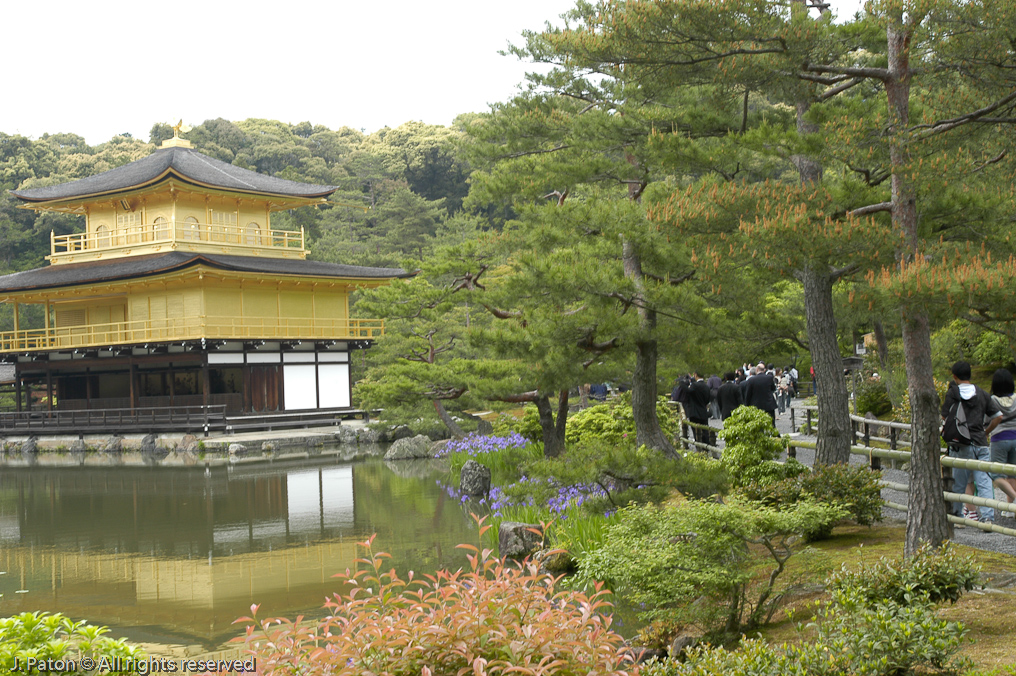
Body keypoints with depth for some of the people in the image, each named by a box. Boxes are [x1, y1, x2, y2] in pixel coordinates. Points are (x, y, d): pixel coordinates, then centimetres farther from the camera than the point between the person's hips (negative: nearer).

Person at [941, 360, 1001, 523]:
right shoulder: (981, 394, 6)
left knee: (959, 484, 8)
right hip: (981, 443, 2)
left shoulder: (952, 393, -3)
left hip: (961, 444, -2)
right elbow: (998, 415, 7)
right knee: (984, 481, -1)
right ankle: (988, 516, -11)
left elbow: (945, 416, 2)